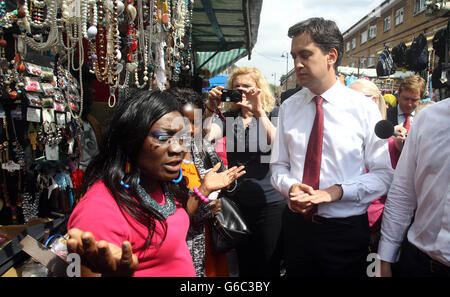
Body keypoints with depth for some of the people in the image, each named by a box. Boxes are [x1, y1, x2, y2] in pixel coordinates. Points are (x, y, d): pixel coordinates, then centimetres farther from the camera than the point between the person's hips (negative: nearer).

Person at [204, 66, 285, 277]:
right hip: (238, 202, 3)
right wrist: (210, 109, -21)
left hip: (270, 202, -2)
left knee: (269, 267, 7)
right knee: (245, 266, 16)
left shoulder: (273, 114, 2)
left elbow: (276, 145, -16)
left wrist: (259, 113, -23)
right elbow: (206, 136, -8)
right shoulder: (229, 117, 8)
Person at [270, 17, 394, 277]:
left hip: (346, 229, -2)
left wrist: (339, 190, -21)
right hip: (296, 225, 3)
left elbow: (384, 175, -7)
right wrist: (290, 187, -16)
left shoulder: (364, 108, -7)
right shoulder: (288, 108, 1)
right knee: (297, 273, 17)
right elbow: (279, 165, 5)